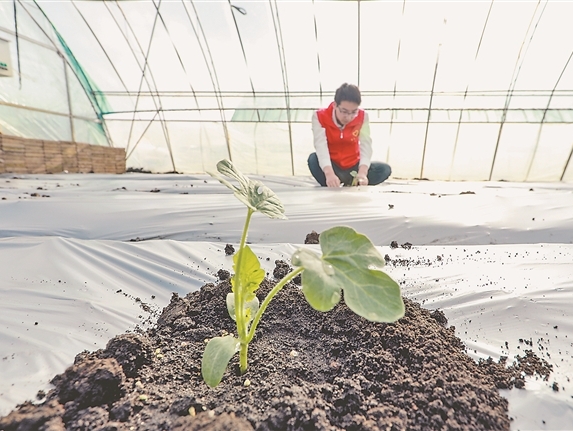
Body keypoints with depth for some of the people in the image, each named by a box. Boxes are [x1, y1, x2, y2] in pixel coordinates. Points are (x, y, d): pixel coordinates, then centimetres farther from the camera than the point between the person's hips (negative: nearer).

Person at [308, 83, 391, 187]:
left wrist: (362, 172, -41)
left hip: (353, 167, 3)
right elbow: (321, 146, -30)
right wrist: (329, 173, -48)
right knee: (313, 159, -33)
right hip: (332, 167, -2)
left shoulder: (362, 117, -8)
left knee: (385, 169, -20)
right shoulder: (320, 117, -14)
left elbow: (366, 145, -21)